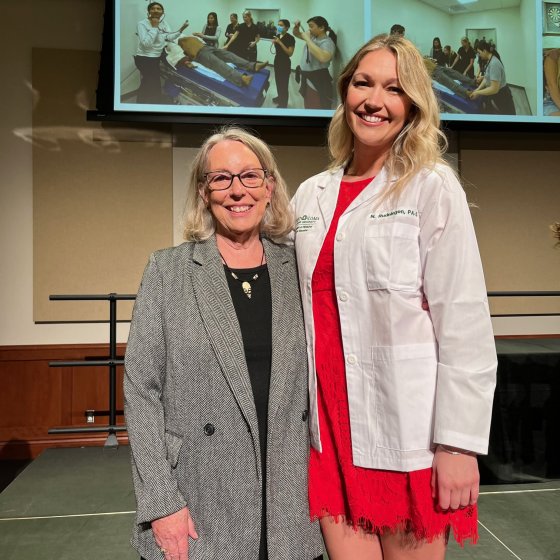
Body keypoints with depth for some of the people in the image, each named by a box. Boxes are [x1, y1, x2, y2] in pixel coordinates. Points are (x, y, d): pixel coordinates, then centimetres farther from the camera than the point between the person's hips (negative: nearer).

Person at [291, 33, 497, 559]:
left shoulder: (432, 187, -4)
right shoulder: (310, 195, 9)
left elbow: (464, 322, -9)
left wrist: (458, 442, -12)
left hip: (406, 429, -3)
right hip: (331, 426, 4)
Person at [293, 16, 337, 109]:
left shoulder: (327, 42, -21)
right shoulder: (312, 36, 3)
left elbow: (323, 57, -44)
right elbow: (297, 34, 19)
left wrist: (307, 39, -33)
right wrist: (297, 27, -6)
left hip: (317, 82, -9)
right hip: (307, 79, 9)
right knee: (308, 107, 22)